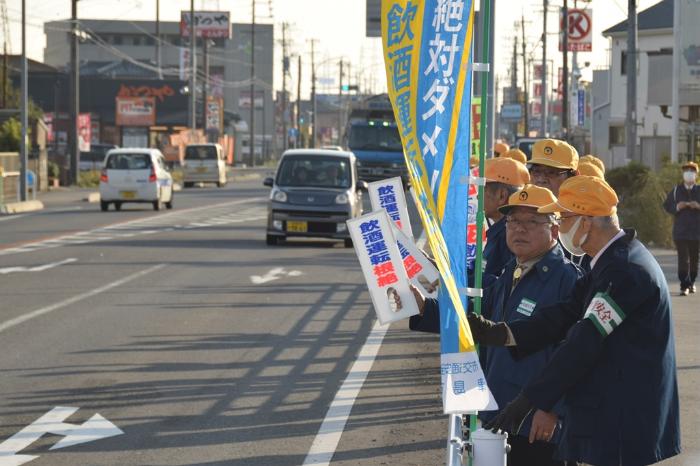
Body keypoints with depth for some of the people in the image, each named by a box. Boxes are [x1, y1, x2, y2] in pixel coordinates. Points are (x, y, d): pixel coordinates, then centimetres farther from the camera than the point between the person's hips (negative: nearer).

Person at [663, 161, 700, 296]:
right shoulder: (676, 191, 6)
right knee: (683, 258, -7)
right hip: (680, 231, -1)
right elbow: (667, 206, 9)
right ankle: (684, 286, -9)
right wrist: (677, 207, -11)